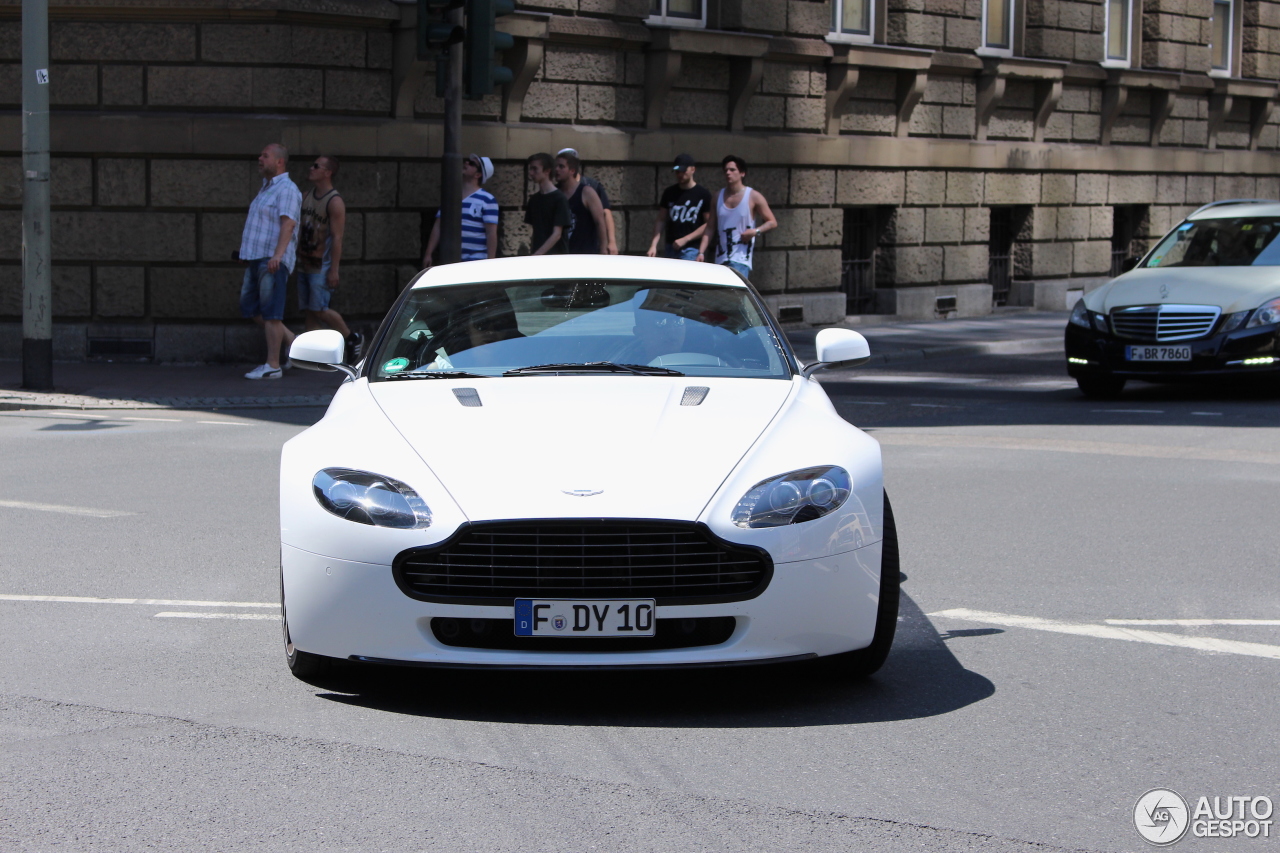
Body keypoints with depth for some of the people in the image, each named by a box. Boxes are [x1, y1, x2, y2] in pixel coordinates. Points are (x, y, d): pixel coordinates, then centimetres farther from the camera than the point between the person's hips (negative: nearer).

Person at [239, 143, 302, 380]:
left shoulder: (287, 189, -11)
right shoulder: (266, 187, 20)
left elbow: (288, 223, -23)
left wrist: (278, 254, -35)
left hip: (273, 260, -10)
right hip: (256, 257, 10)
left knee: (270, 311, -8)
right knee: (249, 306, 11)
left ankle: (272, 365, -4)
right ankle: (292, 341, 20)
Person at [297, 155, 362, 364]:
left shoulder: (335, 202, -13)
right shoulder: (307, 196, 12)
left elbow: (337, 237, -17)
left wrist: (334, 270, -21)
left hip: (322, 266, -8)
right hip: (305, 264, 8)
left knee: (319, 309, -11)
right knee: (308, 311, 5)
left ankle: (353, 338, 7)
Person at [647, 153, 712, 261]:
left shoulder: (703, 194, -2)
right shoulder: (669, 193, 11)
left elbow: (708, 224, -4)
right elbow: (661, 220, 12)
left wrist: (685, 239, -10)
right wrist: (654, 245, 0)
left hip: (691, 251, -4)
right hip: (670, 249, 4)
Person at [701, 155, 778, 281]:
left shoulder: (753, 197, 0)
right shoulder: (719, 197, 11)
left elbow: (772, 222, 3)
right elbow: (710, 228, 13)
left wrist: (756, 231, -16)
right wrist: (701, 251, 3)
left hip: (740, 260, -5)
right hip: (720, 259, 5)